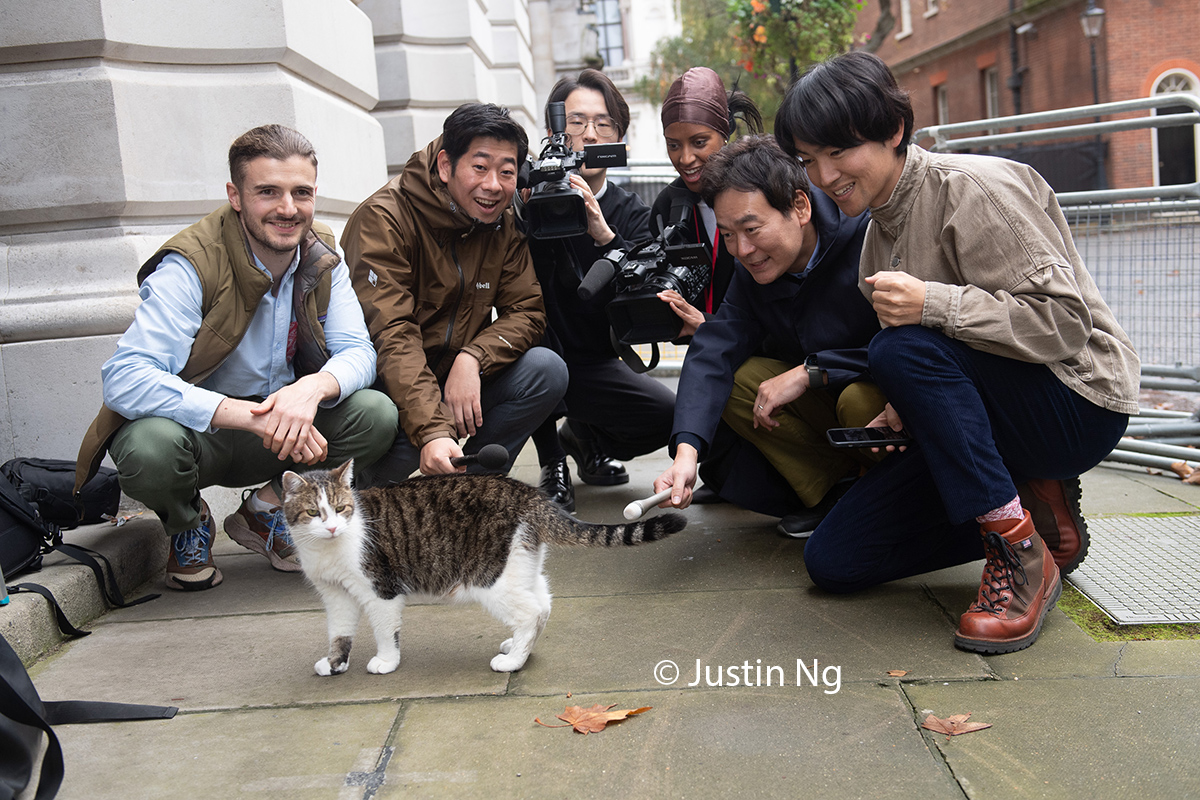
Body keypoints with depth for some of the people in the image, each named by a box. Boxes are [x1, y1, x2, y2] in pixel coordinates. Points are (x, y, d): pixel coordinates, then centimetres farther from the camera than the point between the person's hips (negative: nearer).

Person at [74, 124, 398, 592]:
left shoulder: (322, 256, -5)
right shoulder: (190, 267, -22)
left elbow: (357, 352, -10)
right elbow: (124, 379, -33)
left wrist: (312, 388, -36)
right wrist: (255, 416, -41)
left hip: (285, 429, 4)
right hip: (195, 430, -4)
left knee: (377, 413, -21)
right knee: (150, 447, -38)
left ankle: (265, 511, 6)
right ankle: (187, 523, 3)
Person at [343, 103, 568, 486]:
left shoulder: (504, 224, 1)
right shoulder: (384, 219, -18)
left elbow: (527, 311, -3)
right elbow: (390, 335, -28)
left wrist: (471, 358, -26)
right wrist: (432, 432, -41)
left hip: (460, 379, 5)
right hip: (386, 383, -5)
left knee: (546, 370, -17)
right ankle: (369, 485, 2)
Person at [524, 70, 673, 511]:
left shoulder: (631, 213, 1)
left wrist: (603, 234, -32)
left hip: (594, 365, 3)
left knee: (673, 414, -19)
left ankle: (584, 435, 16)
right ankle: (551, 459, -6)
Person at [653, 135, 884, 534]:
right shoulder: (752, 271, -4)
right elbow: (713, 353, -14)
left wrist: (810, 372, -26)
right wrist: (687, 451, -30)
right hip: (822, 399, 6)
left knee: (860, 399, -37)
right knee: (734, 378, -11)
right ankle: (830, 491, -6)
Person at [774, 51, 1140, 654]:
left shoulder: (973, 188, -16)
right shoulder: (879, 231, 10)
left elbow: (1064, 321, -22)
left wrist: (933, 303, -32)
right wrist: (904, 412, -2)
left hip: (1075, 402, -8)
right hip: (980, 406, 8)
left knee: (901, 350, -36)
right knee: (834, 561, -4)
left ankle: (1024, 554, -21)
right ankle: (1035, 504, 6)